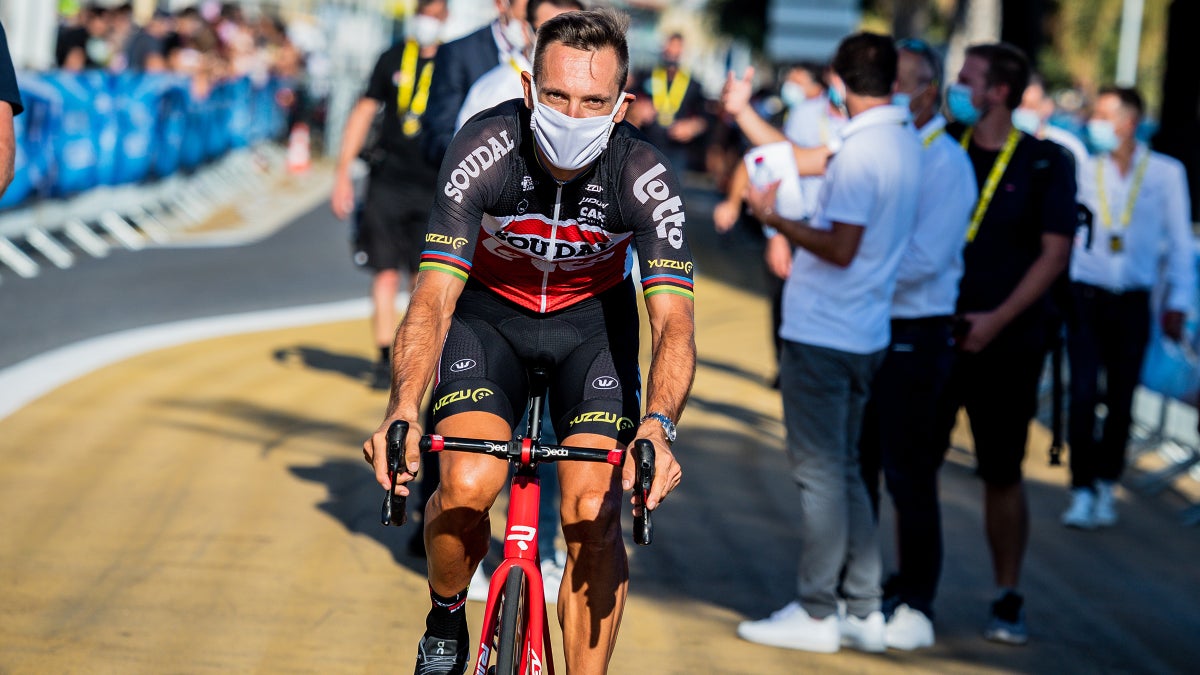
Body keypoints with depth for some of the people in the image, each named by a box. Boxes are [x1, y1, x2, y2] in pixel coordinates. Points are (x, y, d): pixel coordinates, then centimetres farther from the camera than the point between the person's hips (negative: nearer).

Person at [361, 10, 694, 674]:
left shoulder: (644, 178, -27)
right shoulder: (483, 151, -29)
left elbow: (674, 320, -33)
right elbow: (433, 296, -33)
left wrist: (657, 425, -52)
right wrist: (403, 408, -50)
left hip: (592, 319, 1)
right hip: (489, 311, 0)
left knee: (593, 512, -16)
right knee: (466, 488, -22)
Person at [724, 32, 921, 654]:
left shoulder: (861, 152, -19)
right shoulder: (902, 140, 10)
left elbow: (841, 248, -22)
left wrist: (774, 219, -9)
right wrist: (742, 113, 28)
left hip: (821, 338, -9)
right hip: (863, 337, 9)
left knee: (820, 474, -3)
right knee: (843, 473, 15)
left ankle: (815, 614, 3)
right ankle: (864, 612, 17)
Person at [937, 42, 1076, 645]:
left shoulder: (1045, 164, -2)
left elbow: (1055, 253, -5)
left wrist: (997, 320, -12)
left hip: (1006, 342, -3)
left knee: (1002, 476, 2)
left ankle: (1007, 601, 11)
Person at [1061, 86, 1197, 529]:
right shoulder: (1085, 171, 2)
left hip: (1132, 302, 0)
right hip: (1086, 295, 0)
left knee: (1121, 399, 7)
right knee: (1083, 394, -9)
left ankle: (1106, 485, 20)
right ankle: (1082, 490, -4)